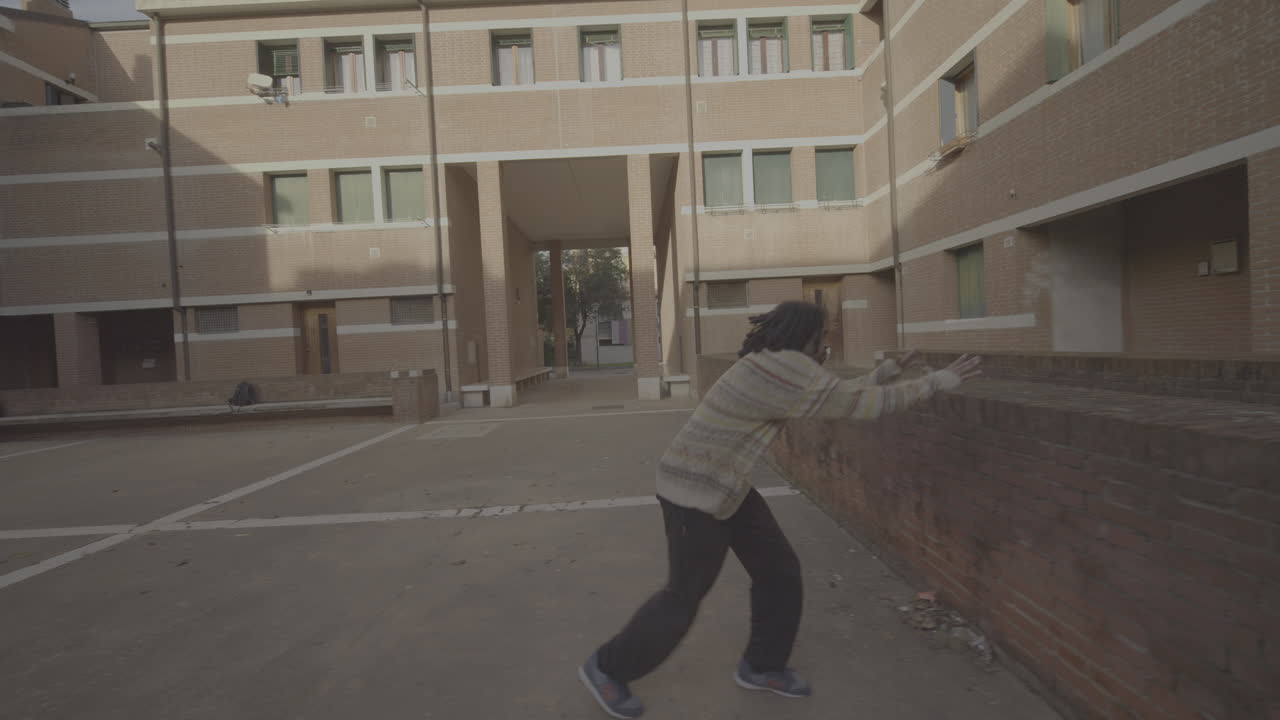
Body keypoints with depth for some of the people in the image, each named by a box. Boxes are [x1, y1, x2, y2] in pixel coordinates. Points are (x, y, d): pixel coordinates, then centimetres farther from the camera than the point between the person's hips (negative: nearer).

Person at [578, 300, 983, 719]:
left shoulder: (779, 369, 8)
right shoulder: (786, 366, -23)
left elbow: (840, 399, 18)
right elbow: (863, 404, -19)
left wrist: (886, 372, 16)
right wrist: (935, 382, -9)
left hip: (725, 486, 10)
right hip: (695, 492, -10)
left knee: (779, 570, 13)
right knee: (685, 596, 5)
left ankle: (761, 666, 33)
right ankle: (607, 667, 25)